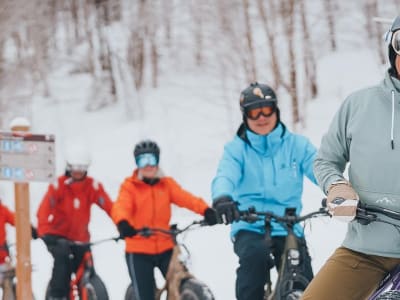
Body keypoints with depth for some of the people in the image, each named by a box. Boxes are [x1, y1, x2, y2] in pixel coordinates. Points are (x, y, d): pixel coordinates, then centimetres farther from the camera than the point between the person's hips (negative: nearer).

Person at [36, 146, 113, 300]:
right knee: (62, 257, -29)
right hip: (57, 235, -3)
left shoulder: (93, 186, -9)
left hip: (80, 238, 3)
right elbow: (44, 209, -24)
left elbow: (109, 206, -20)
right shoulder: (59, 185, -14)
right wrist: (43, 231, -42)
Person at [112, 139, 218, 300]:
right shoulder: (129, 187, -1)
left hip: (165, 249, 2)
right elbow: (121, 206, -20)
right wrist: (122, 223, -44)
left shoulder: (167, 184, 6)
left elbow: (185, 198, -11)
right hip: (138, 252, -2)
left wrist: (206, 210, -31)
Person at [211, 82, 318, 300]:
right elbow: (225, 176, -15)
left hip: (288, 229, 1)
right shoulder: (236, 149, 4)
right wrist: (221, 197, -40)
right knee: (253, 255, -34)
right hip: (249, 228, -1)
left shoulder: (297, 145, 7)